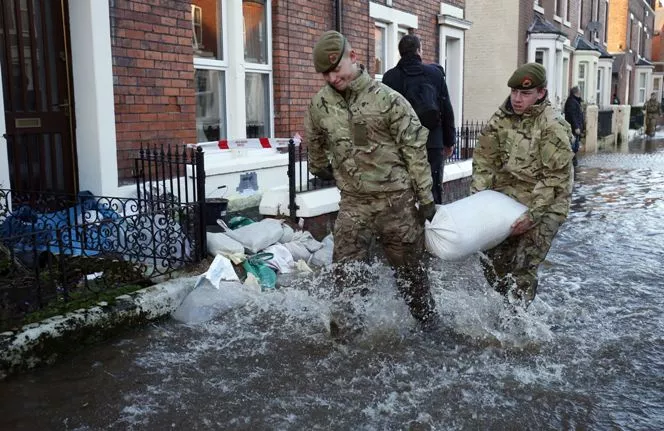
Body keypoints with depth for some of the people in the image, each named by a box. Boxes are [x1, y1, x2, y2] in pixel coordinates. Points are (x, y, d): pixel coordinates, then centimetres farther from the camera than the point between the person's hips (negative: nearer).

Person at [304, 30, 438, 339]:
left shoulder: (387, 99, -12)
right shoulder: (320, 105, -1)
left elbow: (414, 149, -8)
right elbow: (315, 143, 20)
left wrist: (425, 196, -8)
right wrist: (320, 169, 33)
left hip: (396, 200, -2)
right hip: (353, 202, 3)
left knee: (409, 267, 12)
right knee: (345, 270, -1)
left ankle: (427, 321, 33)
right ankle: (345, 324, 13)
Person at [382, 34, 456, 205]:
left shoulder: (390, 77, -1)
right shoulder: (435, 73, 2)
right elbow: (447, 111, 5)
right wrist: (449, 142, 14)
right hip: (433, 144, 1)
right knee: (433, 190, 7)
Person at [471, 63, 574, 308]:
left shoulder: (553, 127, -17)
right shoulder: (501, 118, 0)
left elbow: (555, 177, -18)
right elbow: (485, 159, 4)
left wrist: (532, 215, -20)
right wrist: (477, 196, -6)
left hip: (545, 205, -6)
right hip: (507, 200, 6)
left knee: (523, 269, -7)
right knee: (492, 260, 9)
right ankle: (510, 304, 33)